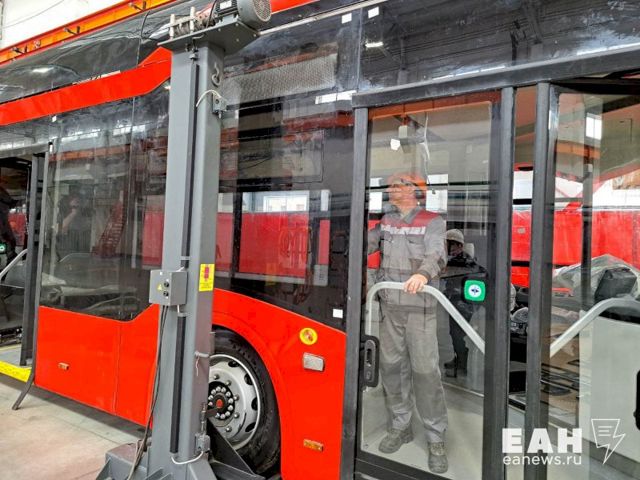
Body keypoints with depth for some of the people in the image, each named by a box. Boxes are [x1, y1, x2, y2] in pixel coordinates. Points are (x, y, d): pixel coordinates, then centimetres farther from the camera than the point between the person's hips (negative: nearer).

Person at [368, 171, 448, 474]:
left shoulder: (432, 222, -4)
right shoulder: (386, 221, 12)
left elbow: (436, 254, -20)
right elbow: (366, 243, 0)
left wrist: (423, 273, -40)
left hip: (420, 307, -5)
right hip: (389, 305, 5)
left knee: (425, 370, -1)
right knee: (391, 366, 11)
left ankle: (436, 439, 15)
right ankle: (400, 427, 29)